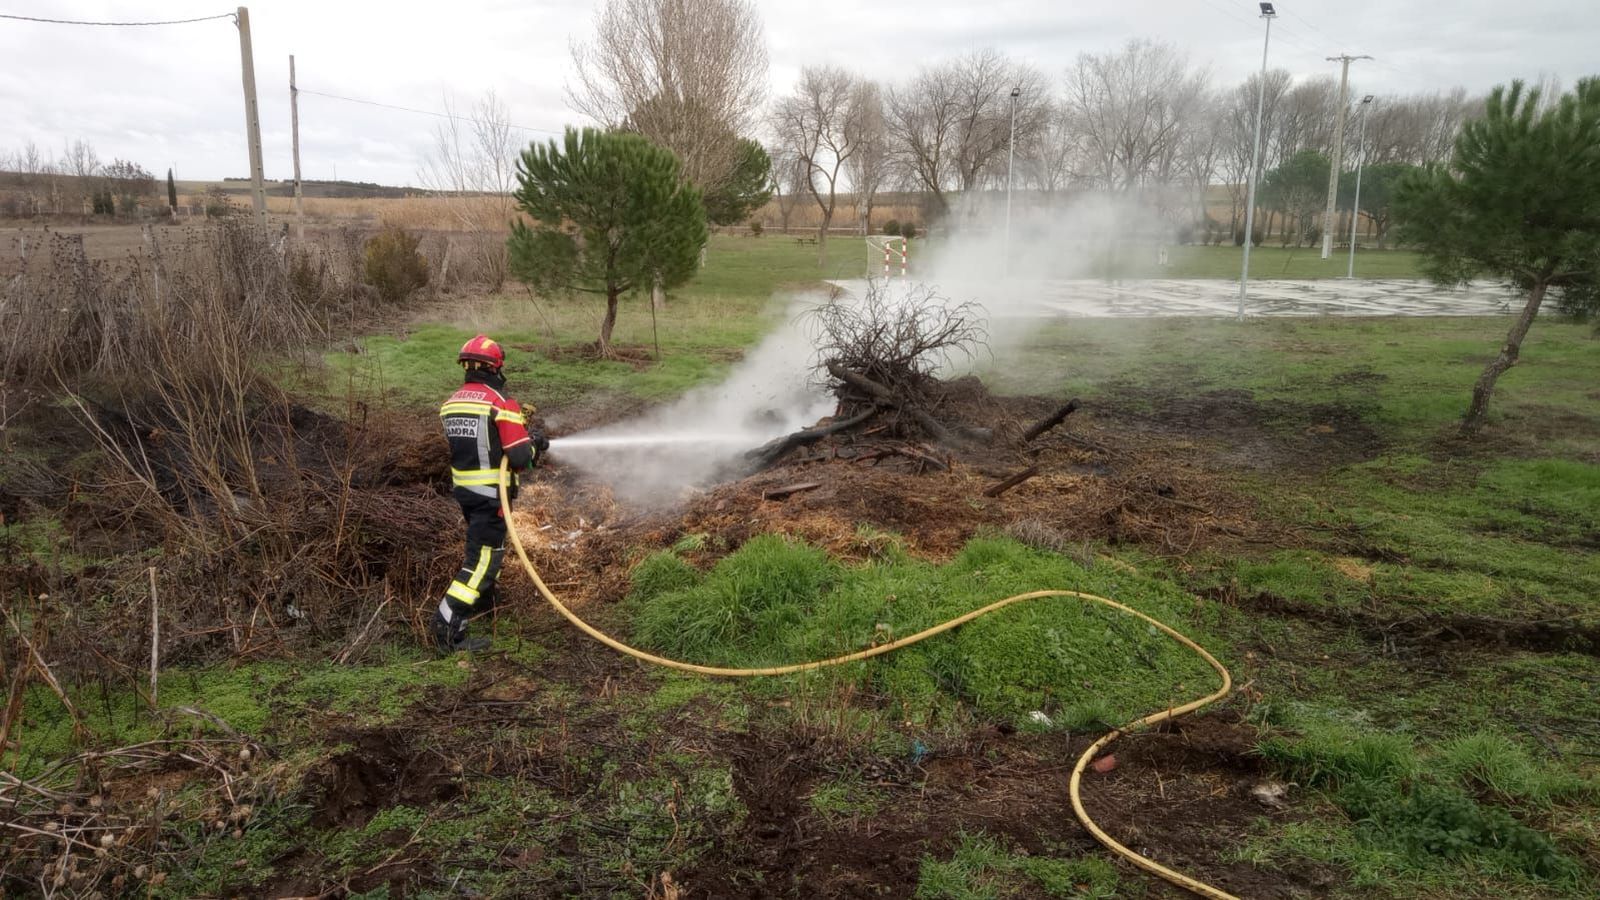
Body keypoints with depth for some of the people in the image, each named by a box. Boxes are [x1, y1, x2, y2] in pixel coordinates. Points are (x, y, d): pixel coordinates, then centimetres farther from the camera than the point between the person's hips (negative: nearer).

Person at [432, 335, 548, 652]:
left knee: (483, 544, 27)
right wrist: (533, 444, 5)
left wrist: (519, 430, 15)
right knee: (482, 557, -4)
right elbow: (520, 456, -18)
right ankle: (447, 624, -9)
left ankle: (482, 600, 42)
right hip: (490, 494, -8)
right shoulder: (501, 403, -16)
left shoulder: (451, 403, 6)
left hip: (462, 488, 8)